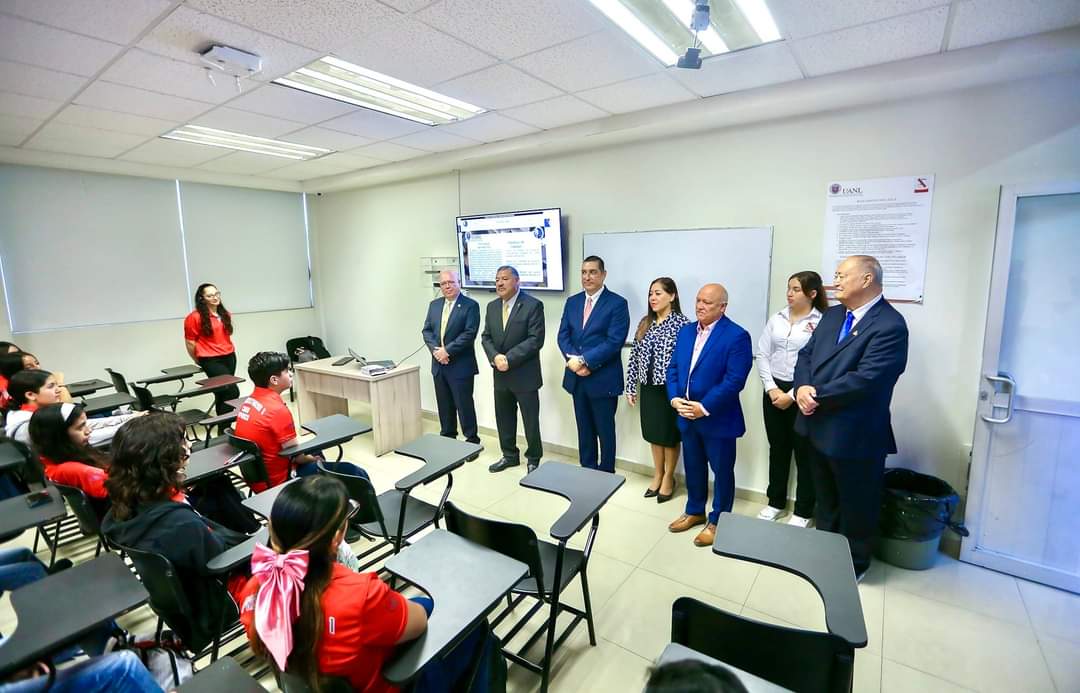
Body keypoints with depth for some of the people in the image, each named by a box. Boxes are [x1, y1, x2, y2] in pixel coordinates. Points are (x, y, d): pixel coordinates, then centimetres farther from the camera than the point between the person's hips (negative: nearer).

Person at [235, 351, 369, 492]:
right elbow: (295, 455, -19)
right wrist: (313, 458, 3)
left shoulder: (249, 401, 2)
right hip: (279, 481, -10)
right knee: (357, 475, -12)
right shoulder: (277, 409, -25)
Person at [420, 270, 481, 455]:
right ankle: (447, 438, 29)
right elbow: (426, 330, 8)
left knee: (464, 405, 1)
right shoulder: (434, 305, 12)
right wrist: (436, 350, -9)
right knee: (444, 405, 15)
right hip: (439, 365, 6)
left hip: (461, 366, -6)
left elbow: (469, 334, -16)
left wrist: (447, 351, -18)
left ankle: (472, 441, 13)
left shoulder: (470, 305, -7)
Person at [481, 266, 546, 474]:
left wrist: (509, 358, -20)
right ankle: (509, 455, 33)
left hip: (525, 375, -6)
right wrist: (495, 357, -11)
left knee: (530, 421, 6)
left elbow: (535, 339, -17)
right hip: (500, 375, 6)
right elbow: (486, 337, 9)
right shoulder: (492, 307, 10)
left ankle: (533, 459, 24)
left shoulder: (533, 305, -10)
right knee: (503, 419, 15)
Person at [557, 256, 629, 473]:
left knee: (605, 431, 8)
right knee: (584, 429, 17)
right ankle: (586, 471, 32)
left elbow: (614, 341, -17)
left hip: (603, 379, -5)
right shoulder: (572, 302, 10)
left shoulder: (617, 303, -8)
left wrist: (584, 360, -19)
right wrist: (573, 360, -13)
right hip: (577, 377, 5)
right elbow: (563, 336, 5)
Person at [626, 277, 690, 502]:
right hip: (648, 387, 5)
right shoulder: (645, 323, 6)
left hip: (670, 389, -5)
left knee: (669, 435, 10)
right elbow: (634, 356, 8)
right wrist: (631, 387, 6)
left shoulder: (681, 323, -11)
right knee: (654, 433, 16)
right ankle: (658, 475, 34)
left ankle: (668, 478, 29)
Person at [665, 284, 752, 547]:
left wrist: (704, 407, -22)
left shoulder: (737, 336, -14)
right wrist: (675, 398, -8)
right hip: (687, 415, 6)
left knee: (721, 471, 12)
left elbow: (734, 380, -21)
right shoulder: (686, 331, 7)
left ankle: (717, 521, 29)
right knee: (693, 467, 20)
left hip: (718, 418, -6)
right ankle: (695, 511, 39)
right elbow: (673, 368, 7)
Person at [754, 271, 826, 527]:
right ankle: (775, 502, 31)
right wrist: (772, 388, -7)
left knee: (804, 453, 8)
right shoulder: (776, 320, 6)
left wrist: (793, 395, -13)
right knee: (777, 449, 16)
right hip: (774, 390, 4)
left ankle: (803, 511, 24)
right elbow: (762, 355, 4)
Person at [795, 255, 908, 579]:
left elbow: (865, 379, -26)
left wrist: (817, 395, -19)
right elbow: (806, 354, 5)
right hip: (819, 426, 8)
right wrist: (803, 388, -14)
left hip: (855, 433, -7)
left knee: (855, 503, 14)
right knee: (825, 496, 24)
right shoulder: (832, 315, 8)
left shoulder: (890, 325, -18)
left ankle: (854, 563, 35)